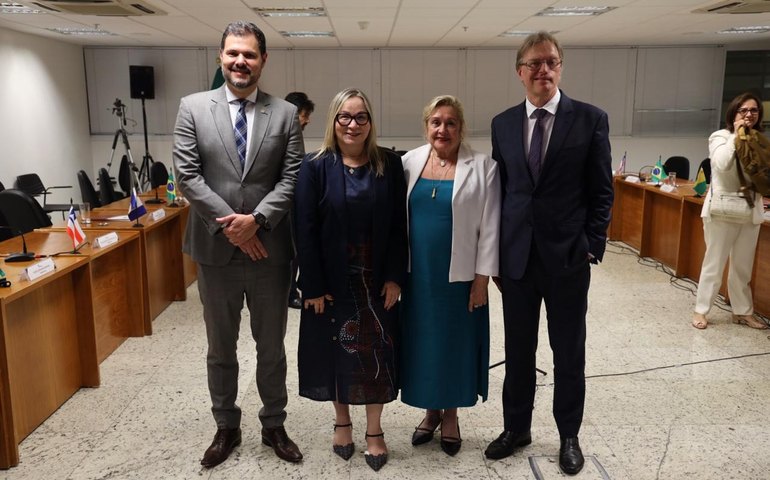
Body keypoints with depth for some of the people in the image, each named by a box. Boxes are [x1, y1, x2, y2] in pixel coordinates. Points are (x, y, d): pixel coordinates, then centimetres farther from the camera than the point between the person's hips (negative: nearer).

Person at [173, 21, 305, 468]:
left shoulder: (286, 113, 1)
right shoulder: (193, 107, 1)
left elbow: (292, 179, -4)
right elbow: (188, 175, -6)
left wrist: (256, 219, -18)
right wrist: (229, 225, -14)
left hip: (270, 249, 0)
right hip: (215, 249, 0)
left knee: (272, 346, 14)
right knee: (220, 348, 15)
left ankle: (274, 425, 32)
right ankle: (227, 427, 34)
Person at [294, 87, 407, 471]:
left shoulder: (389, 165, 0)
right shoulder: (315, 166, -5)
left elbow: (398, 224, -1)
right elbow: (305, 230, -8)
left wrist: (395, 277, -7)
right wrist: (312, 285, -12)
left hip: (376, 279, 1)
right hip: (332, 279, -1)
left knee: (375, 351, 7)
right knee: (336, 350, 12)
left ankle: (374, 430, 24)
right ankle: (341, 420, 33)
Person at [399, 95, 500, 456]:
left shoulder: (482, 167, -6)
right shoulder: (409, 163, 3)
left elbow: (490, 228, -7)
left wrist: (482, 279, -9)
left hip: (459, 276, -3)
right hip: (418, 275, 3)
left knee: (455, 343, 10)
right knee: (423, 341, 13)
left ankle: (450, 414, 30)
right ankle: (431, 410, 33)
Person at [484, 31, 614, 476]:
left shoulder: (591, 119, -3)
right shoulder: (503, 123, 5)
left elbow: (602, 191, -2)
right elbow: (499, 190, 8)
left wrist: (592, 248, -8)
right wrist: (496, 251, 4)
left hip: (568, 256, -2)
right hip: (516, 256, 3)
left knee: (569, 352, 11)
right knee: (518, 349, 14)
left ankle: (569, 436, 29)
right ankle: (517, 427, 31)